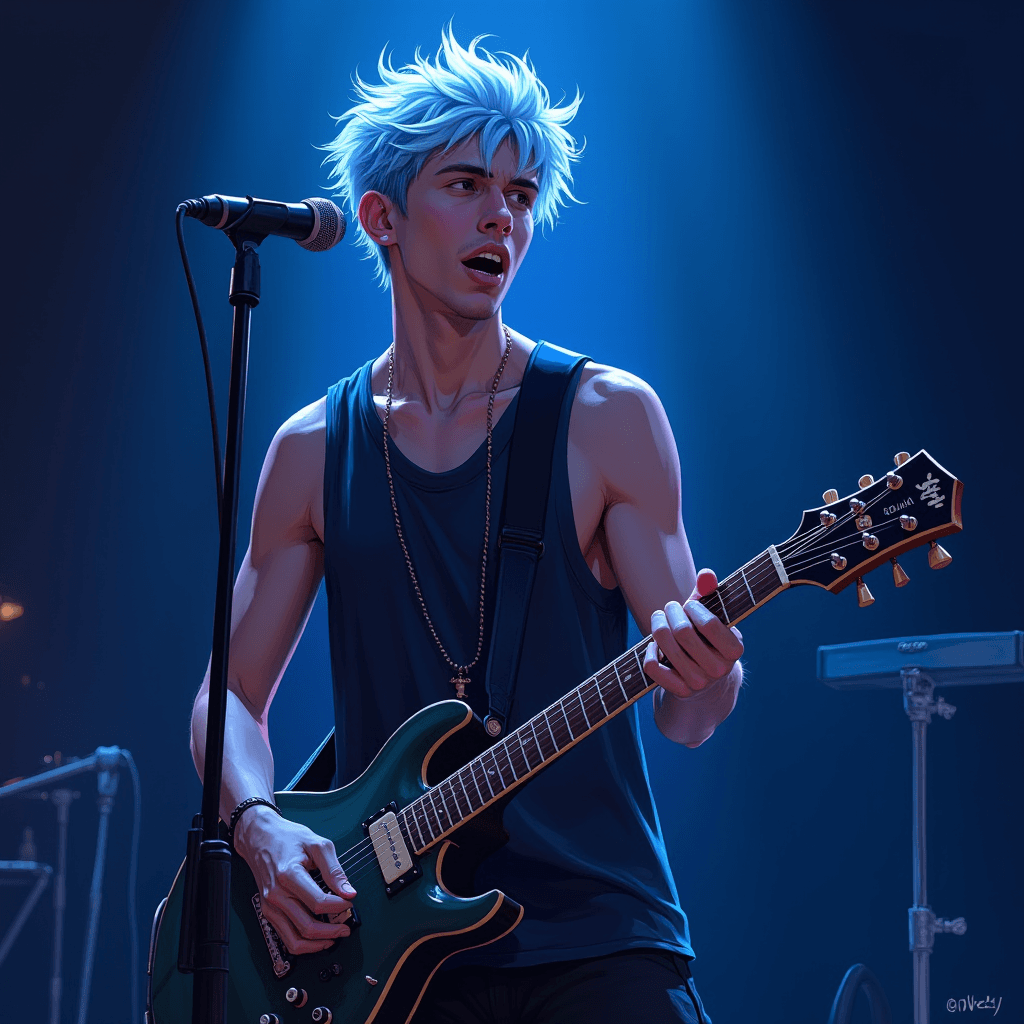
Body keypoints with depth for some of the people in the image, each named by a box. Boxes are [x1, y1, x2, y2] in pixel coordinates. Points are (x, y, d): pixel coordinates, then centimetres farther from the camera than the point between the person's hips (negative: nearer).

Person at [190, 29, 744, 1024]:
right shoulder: (313, 449, 7)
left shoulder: (607, 416, 0)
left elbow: (683, 715, -1)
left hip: (598, 943, -2)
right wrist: (260, 825, -8)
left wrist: (701, 677, -24)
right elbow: (232, 693, 11)